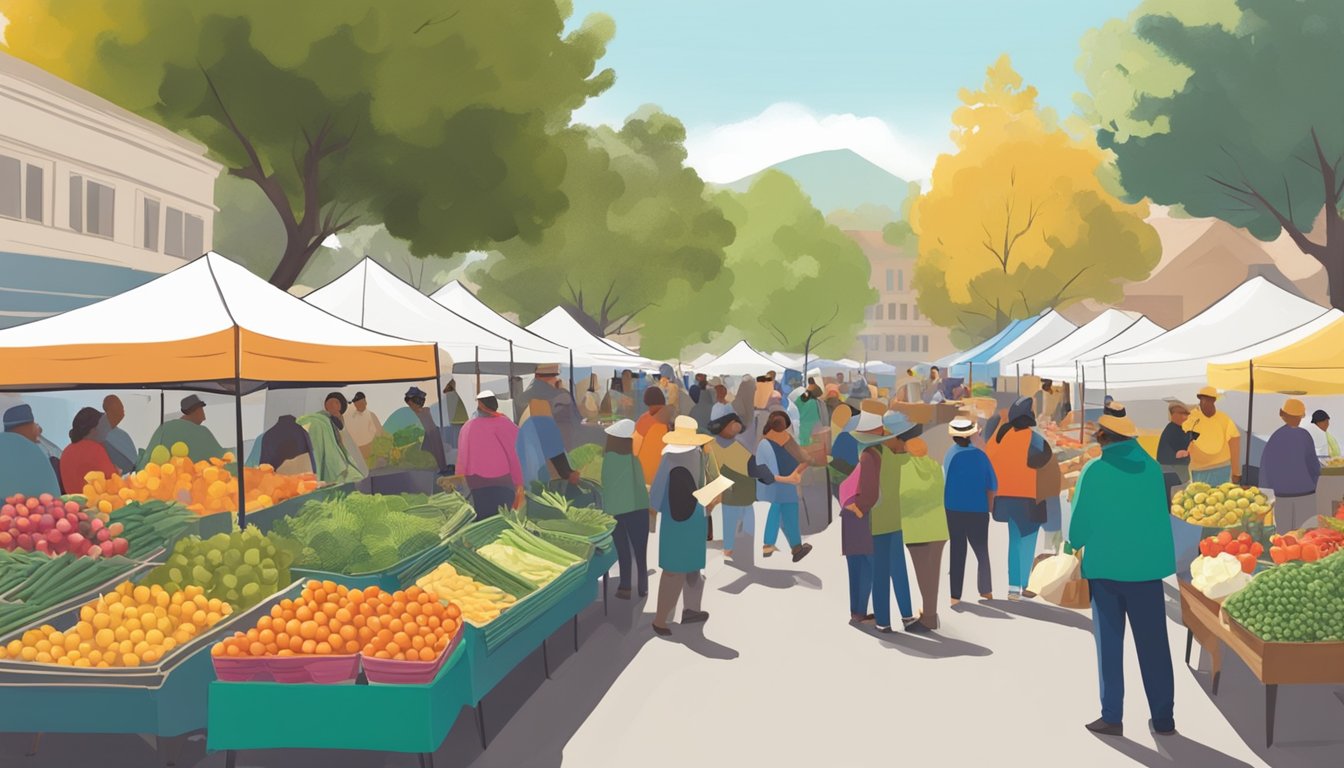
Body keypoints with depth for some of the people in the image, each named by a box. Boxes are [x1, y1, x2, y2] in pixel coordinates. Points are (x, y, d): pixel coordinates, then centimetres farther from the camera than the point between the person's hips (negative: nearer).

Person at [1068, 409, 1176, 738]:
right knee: (1153, 643, 10)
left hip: (1106, 566, -2)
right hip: (1147, 565, 3)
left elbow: (1080, 519, -8)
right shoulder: (1152, 467, 1)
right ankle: (1164, 717, 14)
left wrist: (1073, 546, 11)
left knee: (1110, 643, 7)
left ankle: (1112, 717, 9)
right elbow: (1162, 514, 9)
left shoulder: (1095, 470, -10)